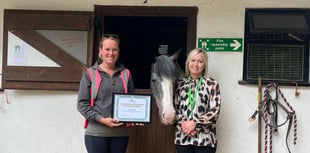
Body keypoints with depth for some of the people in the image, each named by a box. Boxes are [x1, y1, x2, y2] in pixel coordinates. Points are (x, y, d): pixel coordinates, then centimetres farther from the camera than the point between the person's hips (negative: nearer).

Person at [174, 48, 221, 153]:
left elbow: (214, 111, -5)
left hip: (205, 138, -2)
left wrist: (195, 124, -14)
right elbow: (175, 108, 8)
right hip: (182, 137, 3)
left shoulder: (212, 84, 2)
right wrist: (183, 124, -9)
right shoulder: (181, 84, 10)